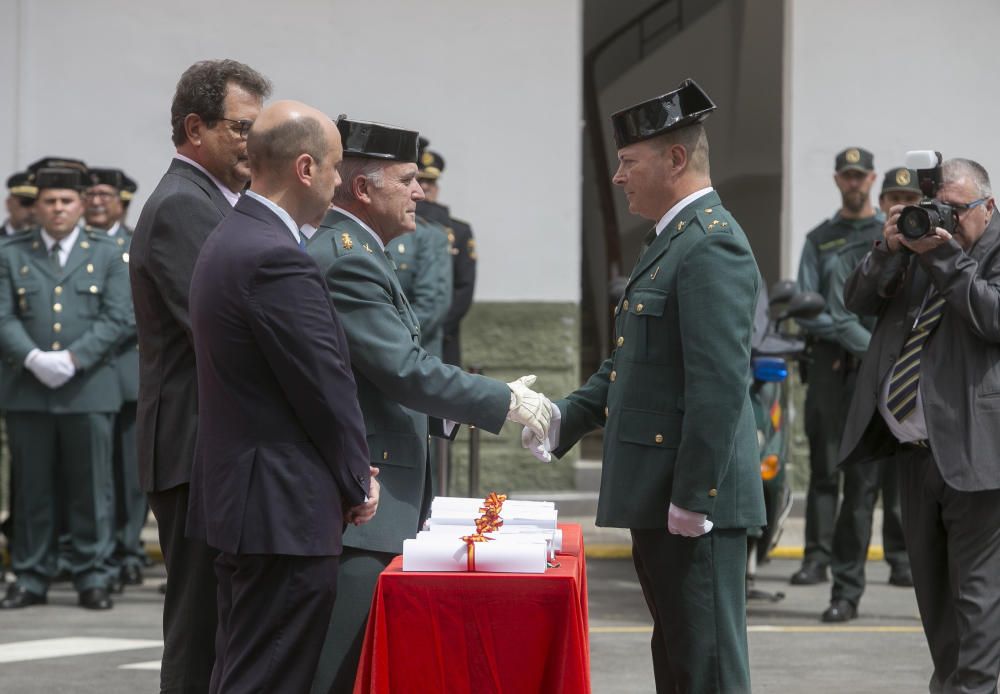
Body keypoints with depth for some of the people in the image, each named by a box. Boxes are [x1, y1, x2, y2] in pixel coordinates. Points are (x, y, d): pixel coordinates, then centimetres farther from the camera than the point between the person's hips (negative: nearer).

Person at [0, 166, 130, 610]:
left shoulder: (106, 255, 9)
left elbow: (115, 319, 0)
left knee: (91, 489, 1)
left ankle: (92, 578, 7)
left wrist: (73, 358, -13)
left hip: (88, 388, -1)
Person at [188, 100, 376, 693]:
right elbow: (328, 388, -17)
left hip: (240, 501, 11)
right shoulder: (278, 260, -20)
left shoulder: (229, 240, 13)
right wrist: (357, 485, -1)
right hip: (286, 511, -11)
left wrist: (347, 471, 13)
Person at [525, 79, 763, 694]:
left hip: (694, 503, -11)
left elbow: (721, 385, -22)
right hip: (660, 497, 11)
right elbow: (634, 361, 23)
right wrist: (566, 418, 10)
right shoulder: (675, 239, 18)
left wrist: (692, 498, -23)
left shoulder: (712, 246, -16)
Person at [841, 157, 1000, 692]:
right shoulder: (918, 238, 15)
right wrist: (888, 251, -8)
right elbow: (859, 301, 8)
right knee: (931, 585, 16)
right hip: (916, 448, 7)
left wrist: (944, 257, -20)